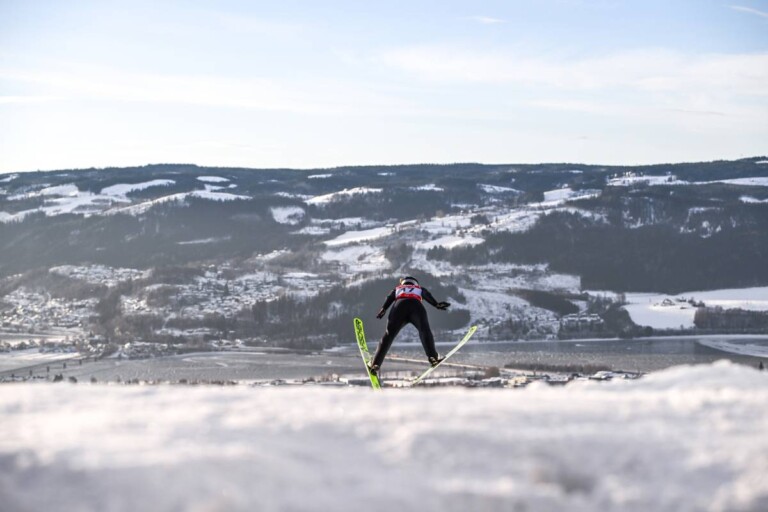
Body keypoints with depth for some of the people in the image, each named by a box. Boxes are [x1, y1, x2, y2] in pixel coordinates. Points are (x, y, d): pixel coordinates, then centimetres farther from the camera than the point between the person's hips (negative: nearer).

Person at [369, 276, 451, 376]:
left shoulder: (397, 289, 41)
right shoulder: (420, 289, 40)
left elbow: (389, 298, 19)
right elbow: (428, 296, 17)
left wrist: (383, 309, 3)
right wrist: (437, 304, 0)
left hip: (399, 306, 1)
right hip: (417, 307, -1)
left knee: (388, 335, 5)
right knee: (424, 330, 4)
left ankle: (375, 363, -2)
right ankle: (432, 356, -20)